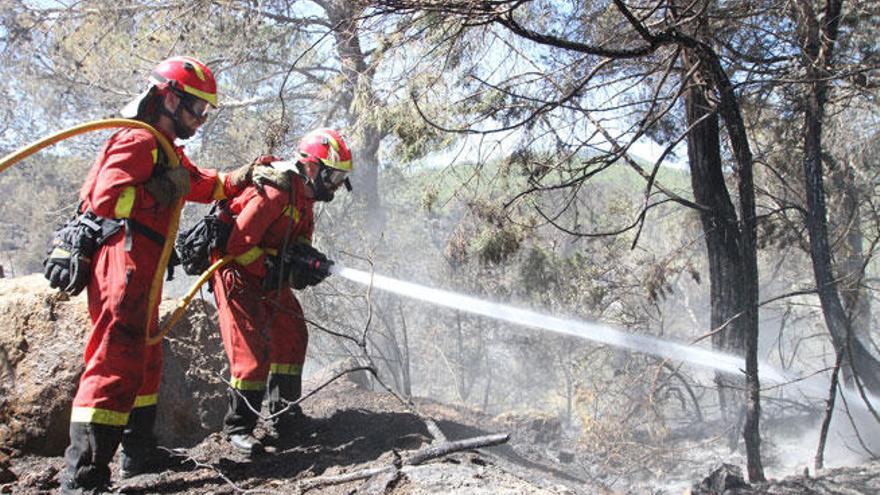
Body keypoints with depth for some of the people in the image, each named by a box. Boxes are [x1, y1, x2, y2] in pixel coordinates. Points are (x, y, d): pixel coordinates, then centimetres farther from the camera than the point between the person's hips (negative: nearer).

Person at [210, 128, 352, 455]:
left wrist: (310, 261, -8)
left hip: (269, 278, 10)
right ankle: (238, 427, -2)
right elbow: (239, 246, -26)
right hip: (236, 273, -10)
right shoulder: (274, 193, -25)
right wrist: (277, 270, -23)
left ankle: (284, 416, 23)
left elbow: (299, 244, 13)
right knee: (253, 349, -14)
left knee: (292, 338, 12)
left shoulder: (304, 198, 6)